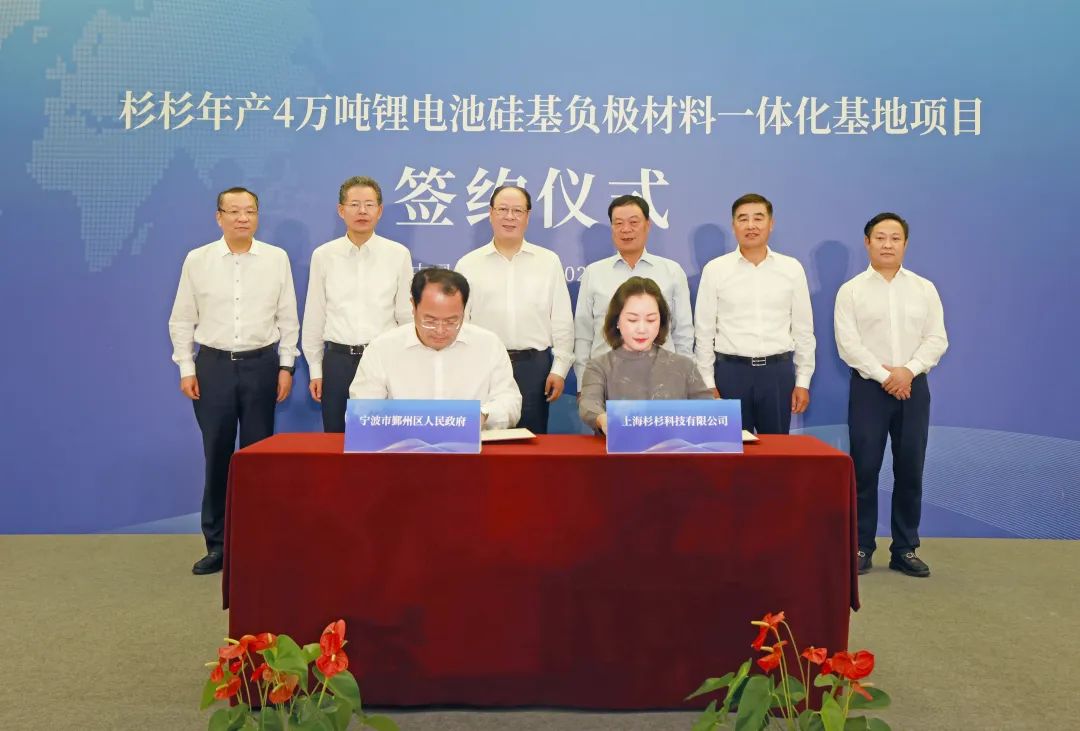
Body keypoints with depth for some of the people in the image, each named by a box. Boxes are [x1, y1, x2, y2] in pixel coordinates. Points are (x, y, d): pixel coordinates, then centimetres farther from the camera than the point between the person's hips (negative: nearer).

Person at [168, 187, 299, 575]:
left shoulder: (277, 259, 1)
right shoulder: (197, 260, 1)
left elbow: (287, 317, 4)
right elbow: (182, 320, 5)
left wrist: (286, 366, 1)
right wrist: (186, 369, 0)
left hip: (261, 364, 0)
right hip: (214, 364, 0)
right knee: (217, 455, 5)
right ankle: (216, 544, 16)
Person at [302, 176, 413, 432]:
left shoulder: (399, 255, 0)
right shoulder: (323, 256, 3)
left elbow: (407, 315, 5)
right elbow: (314, 315, 8)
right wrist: (315, 369, 8)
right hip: (338, 360, 1)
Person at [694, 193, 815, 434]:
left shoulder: (792, 268, 3)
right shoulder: (715, 270, -1)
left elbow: (803, 329, 7)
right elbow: (704, 331, 1)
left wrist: (803, 381, 4)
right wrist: (707, 383, -2)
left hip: (778, 371, 1)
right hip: (730, 370, -1)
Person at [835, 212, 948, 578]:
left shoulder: (924, 288, 9)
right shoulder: (851, 290, 1)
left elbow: (937, 339, 2)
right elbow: (848, 344, -7)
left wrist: (908, 371, -13)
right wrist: (885, 376, -13)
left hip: (914, 387, 3)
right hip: (869, 387, -2)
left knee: (910, 471, 6)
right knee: (864, 470, -1)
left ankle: (905, 549, 16)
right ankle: (861, 547, 9)